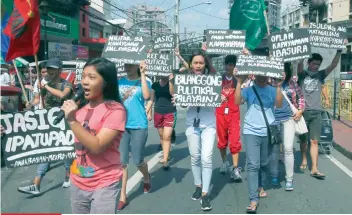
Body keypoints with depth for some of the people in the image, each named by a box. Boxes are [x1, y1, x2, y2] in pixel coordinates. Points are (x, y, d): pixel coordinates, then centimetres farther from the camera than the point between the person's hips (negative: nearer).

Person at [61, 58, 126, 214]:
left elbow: (97, 147, -23)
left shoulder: (115, 110, -15)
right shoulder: (81, 108, 4)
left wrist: (72, 120, -23)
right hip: (78, 183, 7)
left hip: (103, 185, -7)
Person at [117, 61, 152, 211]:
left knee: (137, 161, 5)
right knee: (122, 161, 2)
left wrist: (142, 74, -20)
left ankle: (147, 178, 39)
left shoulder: (143, 82, 0)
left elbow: (146, 96, -23)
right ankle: (122, 196, 11)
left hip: (138, 126, -3)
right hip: (121, 126, 3)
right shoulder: (120, 82, 8)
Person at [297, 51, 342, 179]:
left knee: (314, 141, -2)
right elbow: (300, 64, -16)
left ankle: (314, 169, -3)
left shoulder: (321, 75, 10)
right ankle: (304, 160, 32)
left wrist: (339, 51, -11)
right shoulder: (302, 74, 3)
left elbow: (333, 65, 0)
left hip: (316, 113, 2)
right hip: (303, 111, -1)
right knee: (303, 140, 11)